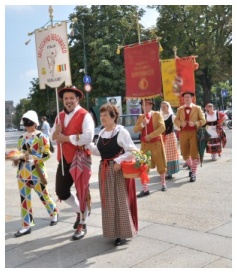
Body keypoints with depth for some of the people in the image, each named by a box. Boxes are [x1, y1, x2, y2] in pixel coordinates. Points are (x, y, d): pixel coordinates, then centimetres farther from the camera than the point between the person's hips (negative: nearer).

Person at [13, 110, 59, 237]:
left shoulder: (41, 137, -8)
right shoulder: (21, 138, 10)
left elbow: (47, 154, -12)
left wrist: (33, 159, -22)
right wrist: (16, 158, -3)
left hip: (36, 172, -5)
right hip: (22, 173, 6)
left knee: (43, 196, 9)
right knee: (24, 198, 5)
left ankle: (54, 213, 35)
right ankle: (26, 226, 11)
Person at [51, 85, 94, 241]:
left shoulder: (84, 115, -12)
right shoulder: (60, 116, 12)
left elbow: (87, 138, -25)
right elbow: (53, 137, 15)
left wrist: (66, 138, -18)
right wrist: (56, 131, -9)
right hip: (64, 159, 7)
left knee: (82, 192, 4)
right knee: (61, 192, 13)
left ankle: (82, 225, 19)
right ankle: (80, 211, 37)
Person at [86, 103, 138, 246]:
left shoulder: (121, 132, -12)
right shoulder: (101, 133, 10)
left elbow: (132, 151, -15)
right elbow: (99, 151, 12)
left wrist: (119, 161, -24)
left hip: (119, 170, -7)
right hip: (104, 170, 7)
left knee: (120, 201, -2)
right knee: (108, 201, 13)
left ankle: (122, 233, 8)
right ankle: (113, 230, 27)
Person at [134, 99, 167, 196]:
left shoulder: (157, 114, -3)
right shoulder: (141, 117, 8)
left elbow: (162, 127, -15)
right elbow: (135, 129, 2)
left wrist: (150, 136, -20)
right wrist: (142, 124, -17)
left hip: (156, 143, -3)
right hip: (144, 144, 3)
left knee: (160, 163, 9)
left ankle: (163, 184, 31)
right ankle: (145, 189, 0)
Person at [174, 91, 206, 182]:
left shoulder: (197, 108, 3)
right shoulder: (180, 109, 11)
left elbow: (203, 120, 2)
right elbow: (176, 120, 10)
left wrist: (195, 123, -16)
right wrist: (180, 123, -12)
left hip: (194, 133, -3)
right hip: (183, 133, 3)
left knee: (194, 153, -5)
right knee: (185, 153, 8)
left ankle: (193, 173, 5)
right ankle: (191, 167, 35)